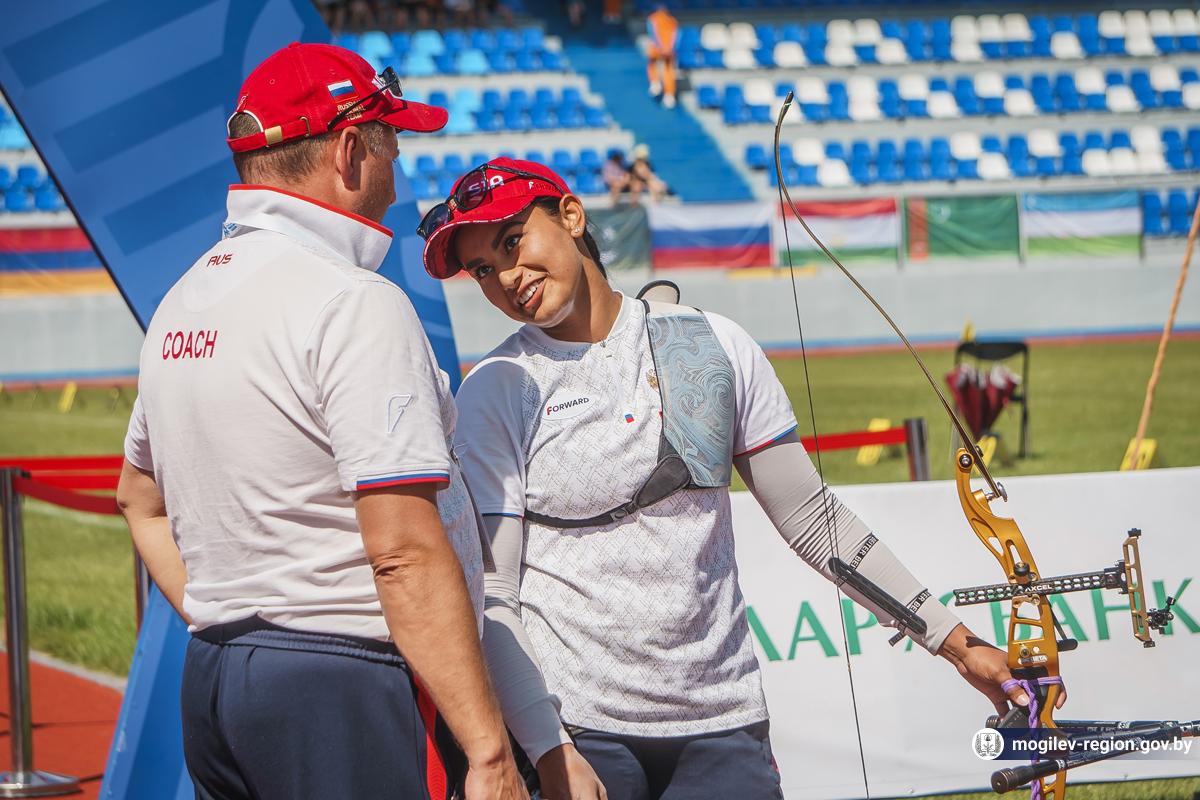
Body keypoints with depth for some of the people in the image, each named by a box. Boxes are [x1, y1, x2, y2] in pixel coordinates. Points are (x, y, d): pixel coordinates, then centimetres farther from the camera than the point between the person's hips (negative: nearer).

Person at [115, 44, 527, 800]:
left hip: (213, 683, 9)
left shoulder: (182, 303, 13)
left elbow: (142, 500, 26)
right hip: (353, 696, -9)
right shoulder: (354, 304, -14)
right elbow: (405, 552, -20)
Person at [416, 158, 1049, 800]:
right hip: (575, 725, -2)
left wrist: (952, 640, 8)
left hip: (723, 723, 2)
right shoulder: (496, 391, -1)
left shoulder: (715, 346, 7)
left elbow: (813, 522, 12)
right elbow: (490, 597, -7)